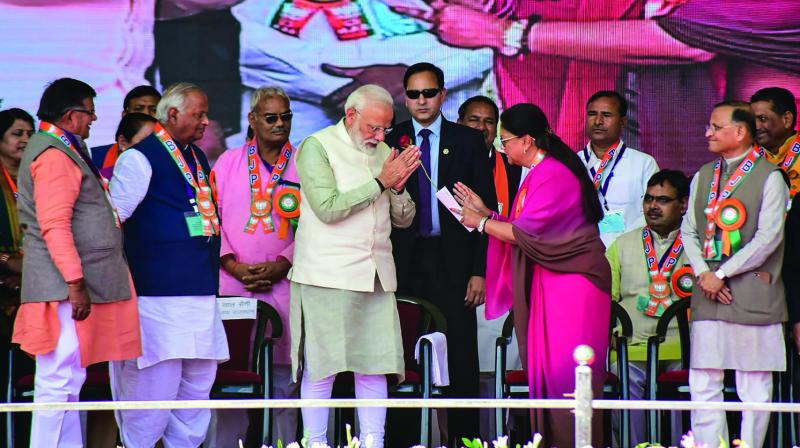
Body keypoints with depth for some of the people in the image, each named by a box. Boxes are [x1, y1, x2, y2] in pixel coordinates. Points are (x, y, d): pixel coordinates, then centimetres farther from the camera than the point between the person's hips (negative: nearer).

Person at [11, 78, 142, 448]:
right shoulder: (54, 155, -13)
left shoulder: (62, 151, 20)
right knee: (60, 382, -11)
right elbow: (55, 226, -21)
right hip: (65, 289, -11)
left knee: (66, 382, 11)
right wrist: (76, 284, -23)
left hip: (69, 287, 11)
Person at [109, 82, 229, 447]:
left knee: (199, 379, 9)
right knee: (157, 380, -10)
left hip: (201, 293, 8)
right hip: (160, 294, -8)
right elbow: (111, 218, -10)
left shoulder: (198, 159, 19)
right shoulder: (140, 158, -7)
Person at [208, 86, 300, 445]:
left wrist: (282, 264, -8)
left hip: (283, 283, 0)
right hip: (233, 282, 0)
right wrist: (233, 265, -6)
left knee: (283, 373, -2)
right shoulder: (228, 163, 10)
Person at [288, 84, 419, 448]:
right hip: (328, 277, -5)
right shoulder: (317, 147, -3)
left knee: (375, 366, 3)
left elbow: (403, 219, 16)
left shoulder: (383, 152, 15)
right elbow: (328, 208, -15)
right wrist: (380, 182, -13)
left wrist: (398, 187, -5)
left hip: (376, 277, 6)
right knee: (321, 368, -4)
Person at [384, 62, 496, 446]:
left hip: (454, 263, -1)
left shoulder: (469, 141, 5)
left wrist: (479, 270, -4)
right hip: (405, 265, 1)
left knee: (461, 360, 0)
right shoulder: (389, 143, 7)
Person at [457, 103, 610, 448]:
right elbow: (523, 230, 16)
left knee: (565, 372, -10)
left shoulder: (554, 175, -15)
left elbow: (527, 233, -18)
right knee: (545, 369, 7)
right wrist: (484, 211, 14)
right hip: (548, 283, 10)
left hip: (572, 282, -10)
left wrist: (483, 223, -5)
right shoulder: (538, 173, 16)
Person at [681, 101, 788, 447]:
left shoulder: (769, 177, -3)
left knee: (755, 389, -1)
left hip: (752, 293, -5)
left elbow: (769, 237, -10)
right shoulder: (703, 177, 16)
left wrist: (722, 274, -12)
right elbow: (689, 230, 13)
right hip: (708, 296, 5)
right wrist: (703, 274, -4)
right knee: (703, 386, 1)